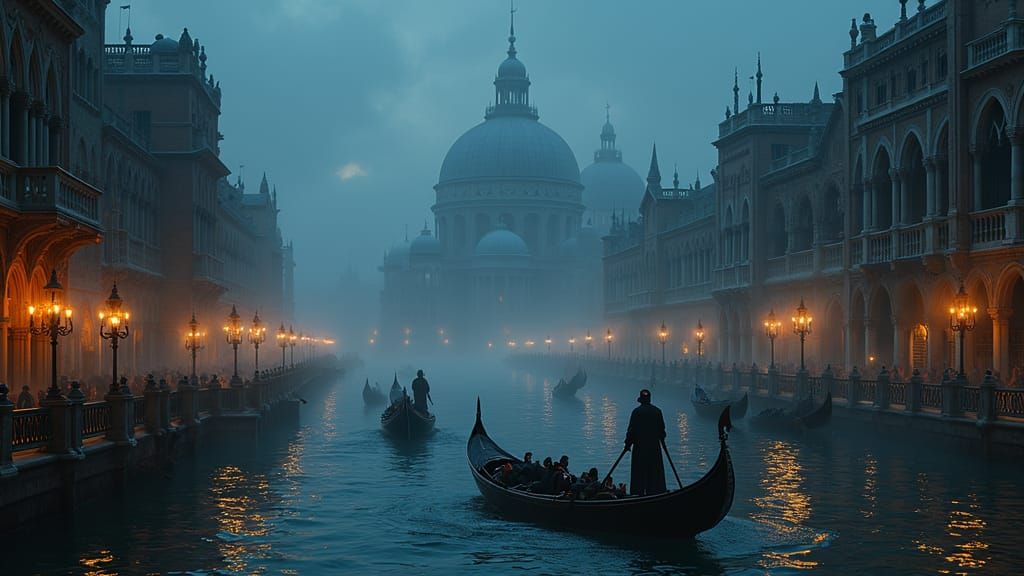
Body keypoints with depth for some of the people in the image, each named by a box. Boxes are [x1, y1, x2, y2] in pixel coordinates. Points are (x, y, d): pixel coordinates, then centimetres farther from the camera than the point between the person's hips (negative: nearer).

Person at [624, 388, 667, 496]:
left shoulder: (637, 411, -7)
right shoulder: (657, 411, 3)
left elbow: (631, 429, -7)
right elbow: (662, 428, 9)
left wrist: (628, 443, 0)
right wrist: (661, 439, 25)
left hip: (639, 444, -2)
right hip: (654, 445, 2)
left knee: (639, 470, 2)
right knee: (655, 470, 7)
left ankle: (639, 492, 1)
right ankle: (655, 491, 6)